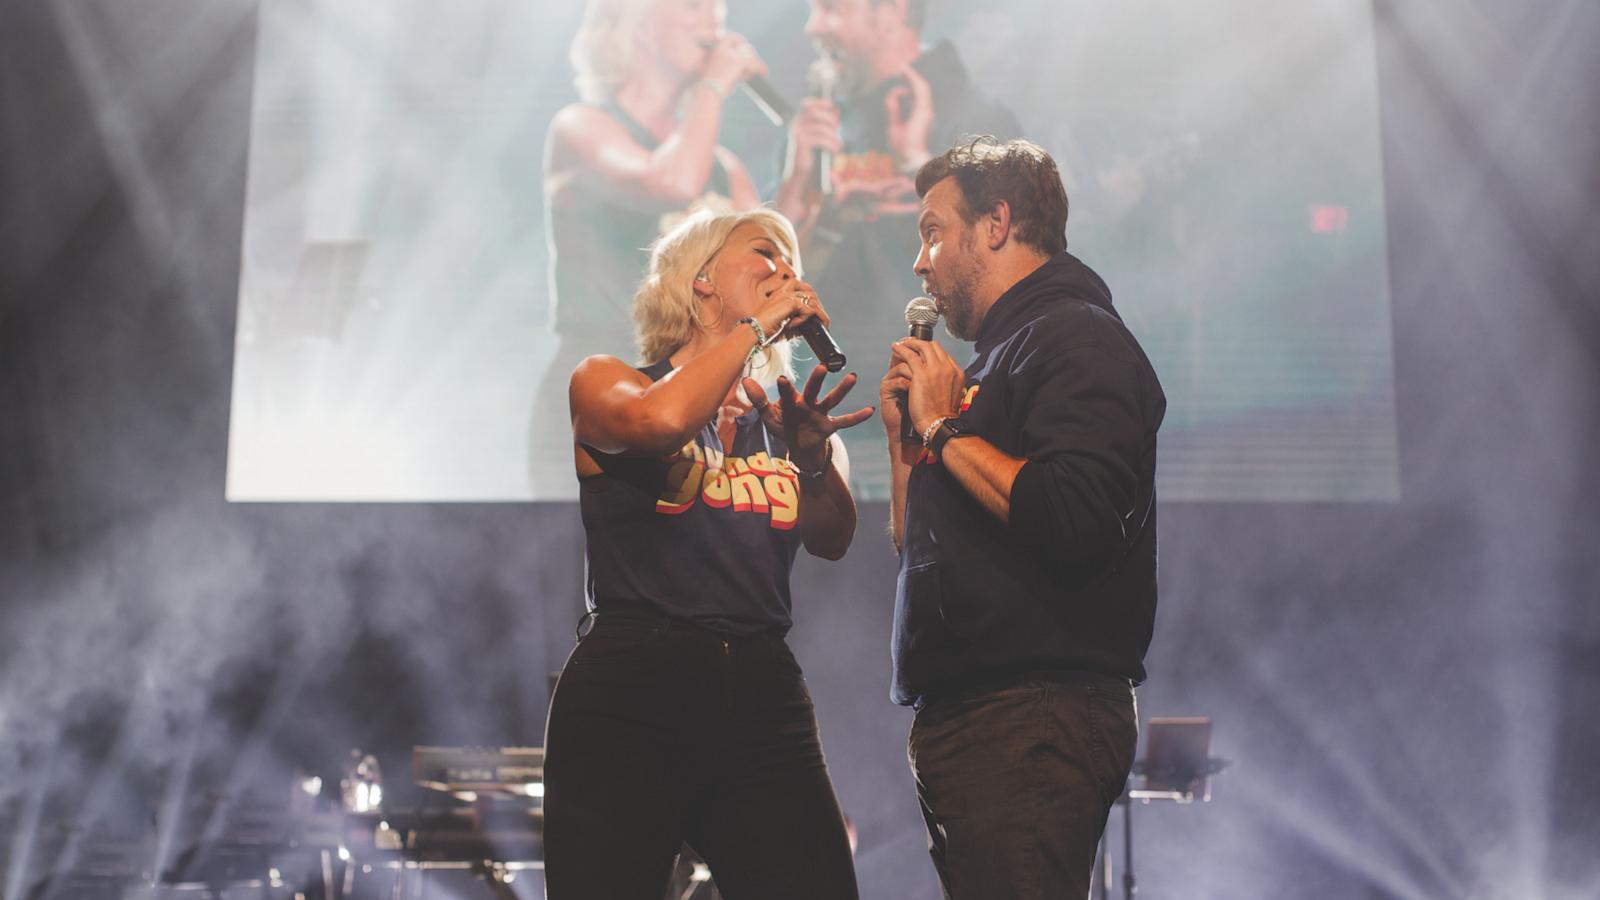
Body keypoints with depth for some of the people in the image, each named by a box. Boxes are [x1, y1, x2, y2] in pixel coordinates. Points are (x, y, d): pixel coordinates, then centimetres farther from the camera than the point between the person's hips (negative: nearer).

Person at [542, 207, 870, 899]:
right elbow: (661, 421, -18)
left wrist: (814, 456, -16)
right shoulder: (607, 383, 8)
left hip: (763, 698, 4)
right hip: (631, 693, -4)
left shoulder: (780, 421, 20)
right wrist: (757, 324, -6)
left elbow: (832, 541, 2)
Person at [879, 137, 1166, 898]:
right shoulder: (994, 358, 23)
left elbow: (1075, 519, -23)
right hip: (957, 718, 10)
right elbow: (919, 551, 27)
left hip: (1035, 718, -10)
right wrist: (904, 433, 13)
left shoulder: (1076, 339, -6)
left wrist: (946, 427, -10)